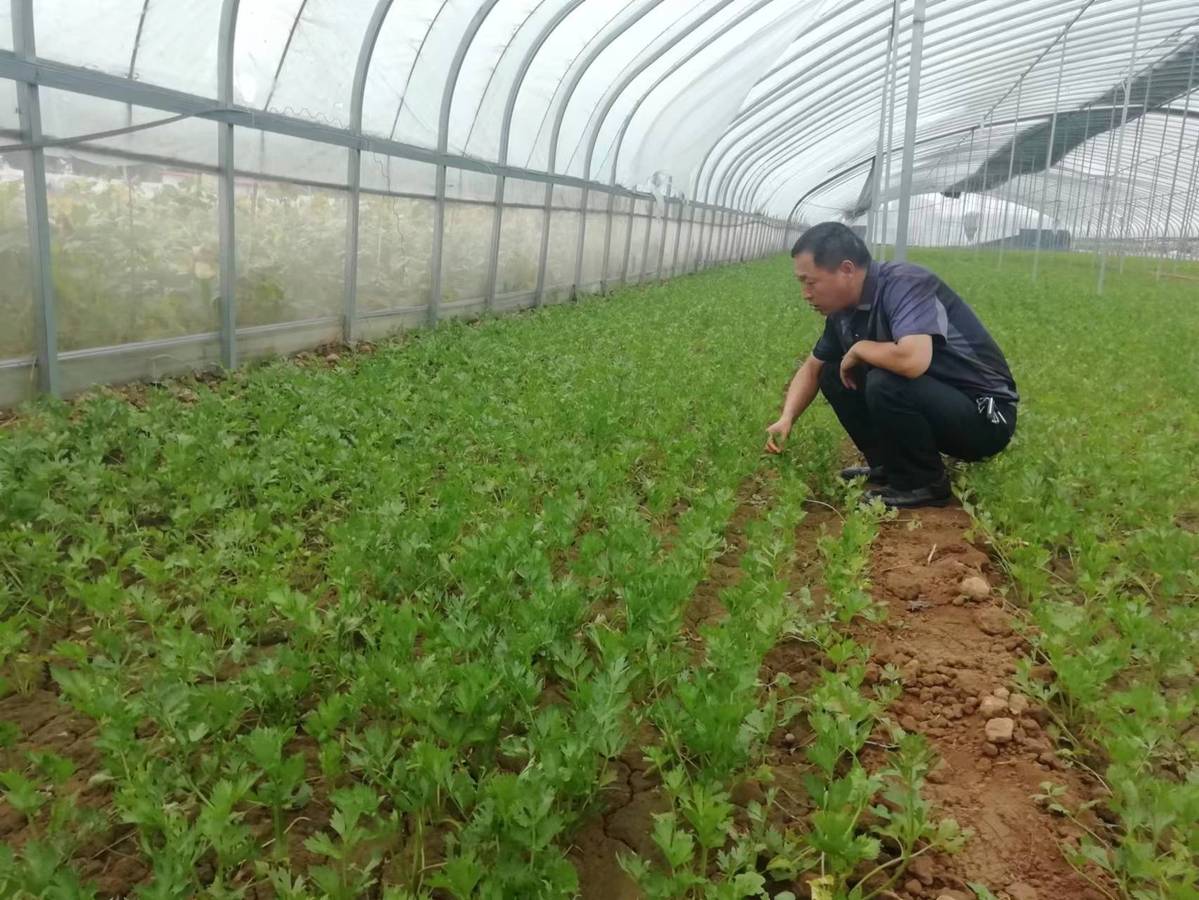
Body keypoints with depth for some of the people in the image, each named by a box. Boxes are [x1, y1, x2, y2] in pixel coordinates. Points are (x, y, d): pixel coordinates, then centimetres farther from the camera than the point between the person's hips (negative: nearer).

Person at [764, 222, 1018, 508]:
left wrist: (859, 349, -22)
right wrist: (786, 418, -4)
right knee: (833, 375, 4)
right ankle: (890, 466, 10)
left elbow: (913, 361, -42)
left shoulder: (905, 284, -25)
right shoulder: (845, 310, 0)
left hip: (984, 416, -8)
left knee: (886, 384, -32)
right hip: (935, 400, 8)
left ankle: (925, 484, -9)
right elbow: (812, 368, 13)